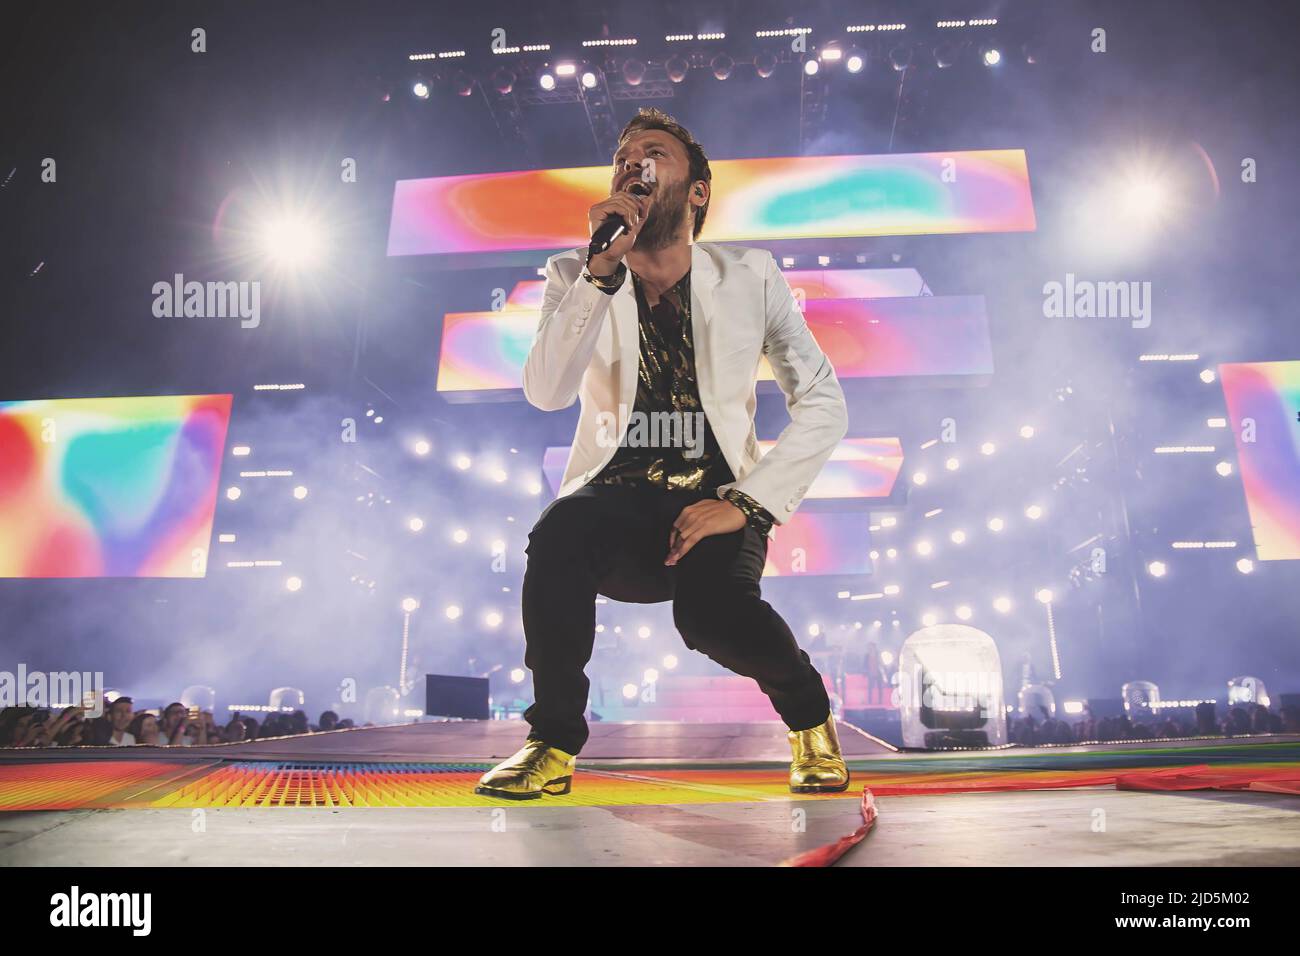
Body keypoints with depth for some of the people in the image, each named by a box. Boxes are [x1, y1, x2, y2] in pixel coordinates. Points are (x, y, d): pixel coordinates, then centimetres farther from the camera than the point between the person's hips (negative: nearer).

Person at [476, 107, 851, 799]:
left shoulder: (748, 276, 4)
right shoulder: (577, 276, 5)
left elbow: (824, 404, -1)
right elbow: (546, 392, -14)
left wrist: (746, 502, -13)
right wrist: (603, 266, -21)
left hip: (715, 500, -1)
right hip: (617, 497, 1)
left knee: (713, 611, -32)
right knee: (560, 531, -34)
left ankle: (807, 711, 4)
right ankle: (554, 745, -12)